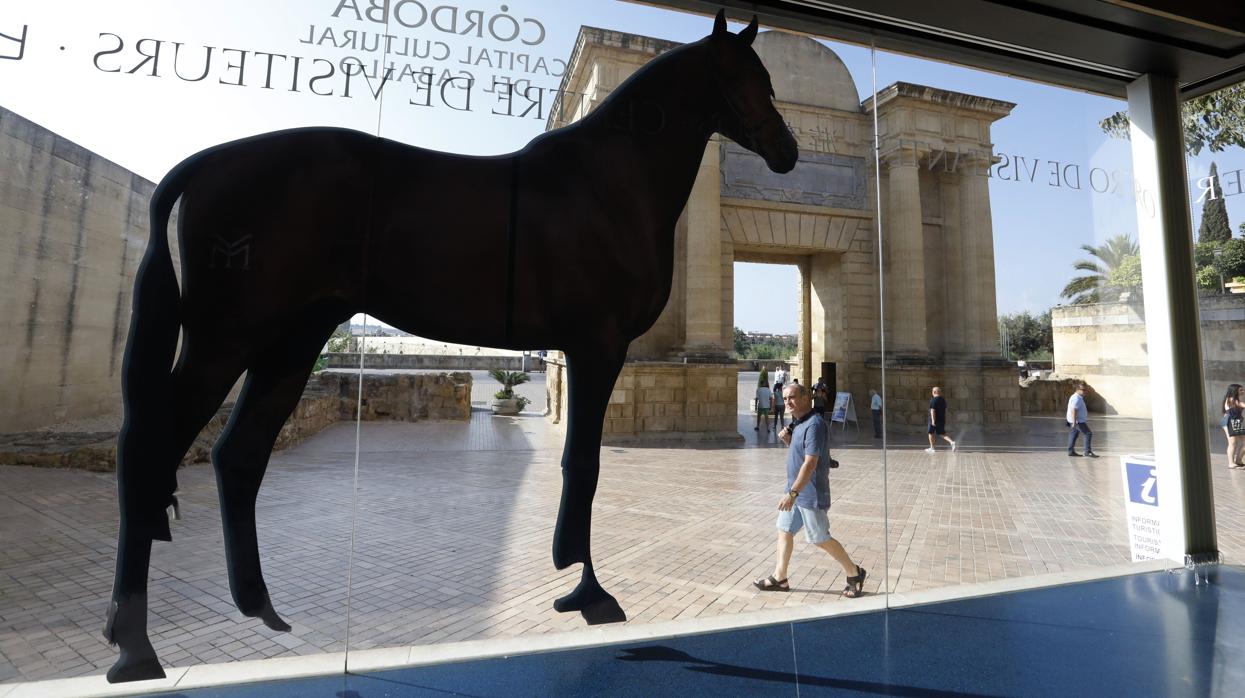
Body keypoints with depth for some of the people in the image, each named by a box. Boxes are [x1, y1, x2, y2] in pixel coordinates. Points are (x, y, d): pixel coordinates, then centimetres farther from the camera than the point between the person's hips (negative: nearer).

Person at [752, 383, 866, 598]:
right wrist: (788, 440, 0)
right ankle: (779, 578, 22)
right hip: (796, 489, 9)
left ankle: (854, 573, 24)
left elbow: (810, 463, -27)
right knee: (784, 530, 12)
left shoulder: (814, 424, -22)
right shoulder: (797, 423, 8)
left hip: (810, 494, -9)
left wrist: (793, 493, -29)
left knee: (820, 539, 4)